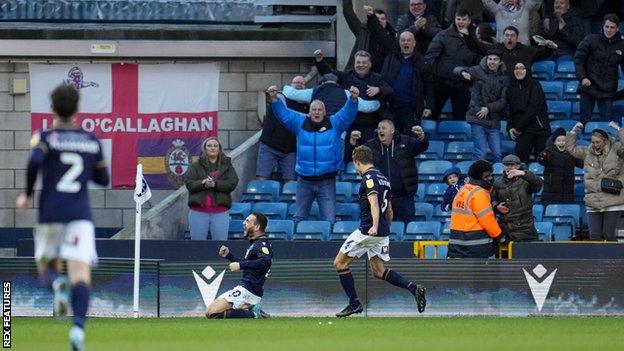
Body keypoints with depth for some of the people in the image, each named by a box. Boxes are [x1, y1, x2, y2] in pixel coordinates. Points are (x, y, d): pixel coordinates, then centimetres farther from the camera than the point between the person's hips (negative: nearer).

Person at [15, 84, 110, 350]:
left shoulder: (46, 137, 2)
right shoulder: (92, 141, 11)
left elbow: (34, 161, -18)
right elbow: (103, 179, 17)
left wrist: (27, 194, -5)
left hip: (50, 212, -1)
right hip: (80, 214, 1)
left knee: (46, 267, 18)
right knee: (80, 274, -9)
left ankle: (57, 285, -19)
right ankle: (78, 327, -33)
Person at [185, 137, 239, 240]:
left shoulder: (227, 165, 8)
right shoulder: (196, 166, 8)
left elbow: (232, 183, -5)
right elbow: (189, 184, -3)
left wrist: (215, 184, -19)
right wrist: (203, 184, -22)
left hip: (220, 212, 0)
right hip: (198, 211, 0)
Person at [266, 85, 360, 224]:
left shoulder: (334, 123, 2)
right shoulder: (300, 122, 6)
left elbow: (348, 113, -9)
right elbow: (283, 113, 2)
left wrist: (353, 99, -29)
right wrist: (274, 99, -14)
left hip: (327, 180, -2)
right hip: (304, 180, 2)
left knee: (329, 220, -5)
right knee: (299, 217, 10)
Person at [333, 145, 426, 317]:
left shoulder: (369, 178, -11)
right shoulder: (383, 178, 17)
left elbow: (374, 203, -26)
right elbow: (389, 210, 24)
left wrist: (375, 226, -37)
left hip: (367, 231, -9)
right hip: (382, 233, 9)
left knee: (340, 264, 3)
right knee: (379, 271, 12)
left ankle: (354, 303, 3)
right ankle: (413, 288, -5)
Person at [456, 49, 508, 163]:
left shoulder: (503, 78, 5)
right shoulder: (479, 71, 2)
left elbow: (504, 101, 0)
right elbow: (457, 69, 1)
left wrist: (488, 108, -13)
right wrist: (463, 73, -23)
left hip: (493, 120, 2)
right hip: (477, 119, -2)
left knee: (498, 154, 0)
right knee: (480, 154, -9)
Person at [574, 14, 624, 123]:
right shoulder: (591, 40, -1)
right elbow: (578, 58, -1)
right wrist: (582, 77, -12)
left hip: (608, 90, 1)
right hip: (589, 88, -1)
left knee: (607, 121, -2)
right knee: (584, 119, 3)